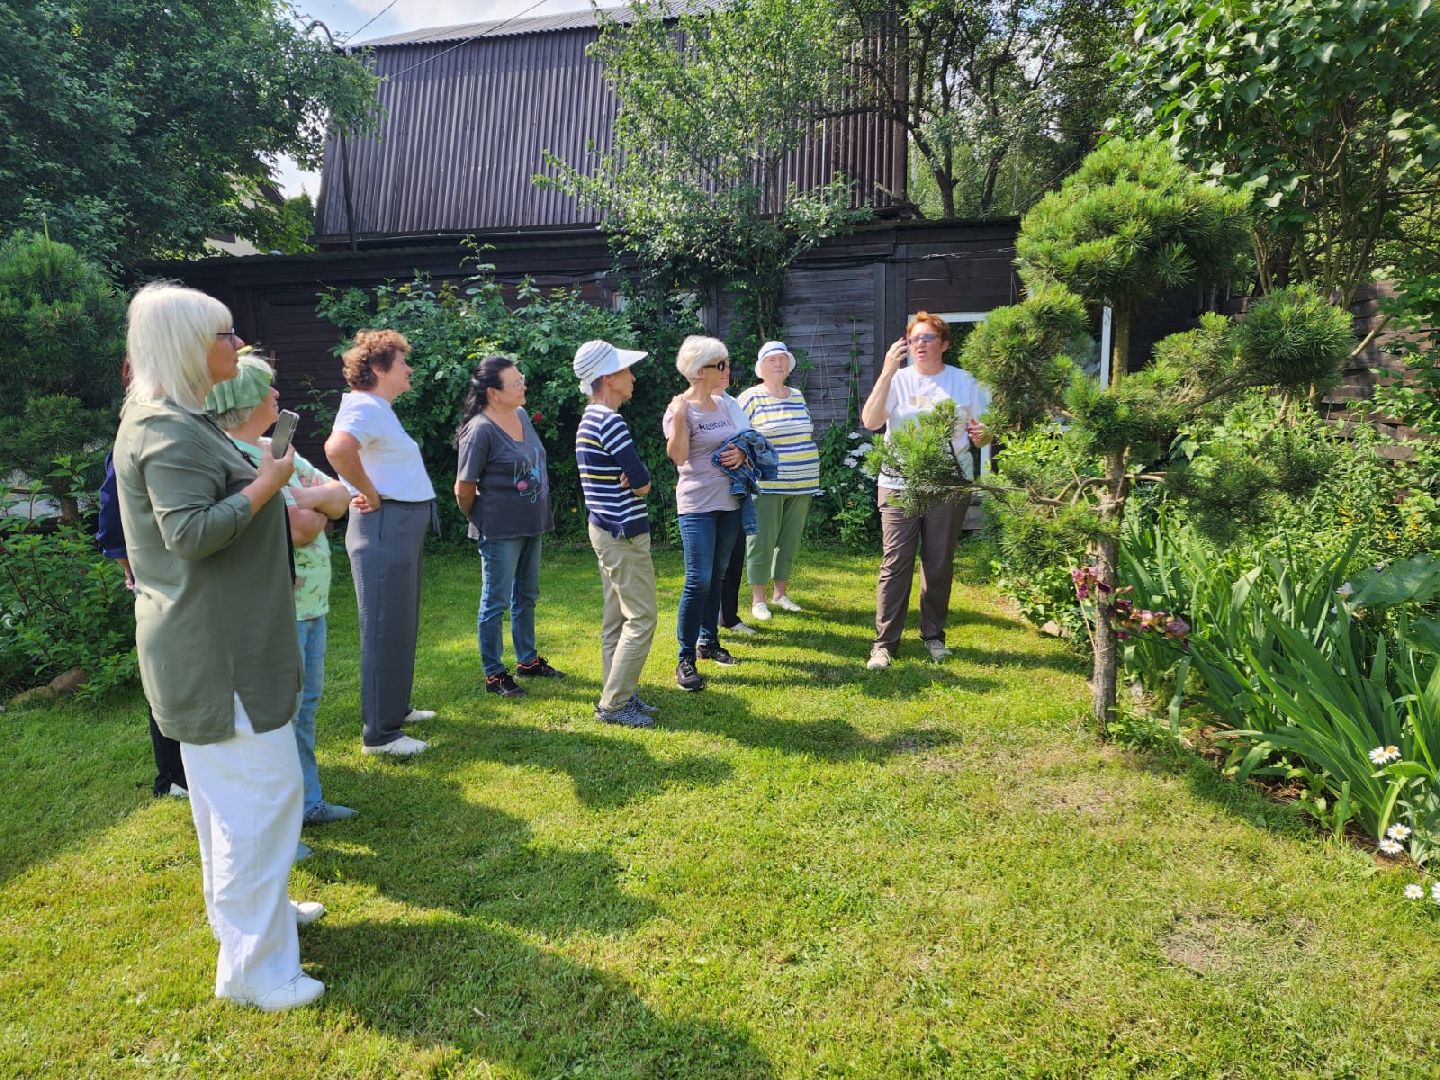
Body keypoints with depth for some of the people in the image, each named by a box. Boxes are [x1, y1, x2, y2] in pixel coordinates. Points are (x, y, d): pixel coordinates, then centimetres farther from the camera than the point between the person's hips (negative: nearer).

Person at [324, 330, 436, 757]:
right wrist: (371, 493, -23)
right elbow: (337, 449, -36)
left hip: (402, 528, 10)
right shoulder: (367, 408, -16)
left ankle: (396, 707, 33)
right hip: (385, 529, -10)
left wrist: (371, 491, 13)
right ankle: (379, 733, 5)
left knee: (402, 627, 19)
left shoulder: (380, 408, 16)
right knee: (385, 630, -4)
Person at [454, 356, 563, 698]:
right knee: (496, 601, 4)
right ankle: (494, 675, 17)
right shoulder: (480, 430, -20)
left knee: (526, 596, 19)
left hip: (530, 524, 8)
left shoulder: (522, 415, 3)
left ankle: (527, 660, 35)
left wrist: (539, 515, 14)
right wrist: (480, 521, -1)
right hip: (500, 531, -8)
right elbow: (464, 488, -16)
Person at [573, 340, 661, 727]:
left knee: (617, 618, 14)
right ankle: (613, 704, 1)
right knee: (641, 619, -4)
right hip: (625, 534, -10)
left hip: (606, 529, 10)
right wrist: (637, 481, 1)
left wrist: (628, 480, -10)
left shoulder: (590, 420, 13)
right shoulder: (610, 422, -19)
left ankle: (618, 694, 23)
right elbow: (643, 483, -19)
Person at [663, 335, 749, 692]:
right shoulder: (681, 408, -10)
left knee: (717, 577, 15)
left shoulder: (725, 403, 10)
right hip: (698, 505, -7)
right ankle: (686, 659, -3)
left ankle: (709, 641, 29)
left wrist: (741, 454, -3)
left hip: (729, 502, 7)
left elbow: (743, 442, 19)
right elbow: (678, 455, -21)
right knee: (699, 580, -11)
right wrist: (679, 417, -30)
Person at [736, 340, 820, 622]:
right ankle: (758, 599, 9)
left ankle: (780, 593, 25)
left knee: (790, 540, 12)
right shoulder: (751, 398, -6)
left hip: (801, 483, 6)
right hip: (767, 484, -6)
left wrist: (810, 474, 19)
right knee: (762, 541, -2)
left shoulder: (797, 396, 13)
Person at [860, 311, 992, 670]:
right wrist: (887, 372, -20)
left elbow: (985, 431, 7)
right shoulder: (897, 380, 1)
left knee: (939, 564, 9)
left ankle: (934, 635, 24)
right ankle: (884, 642, 1)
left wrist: (982, 435, -17)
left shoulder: (964, 382, 4)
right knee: (895, 563, -5)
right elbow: (870, 421, -15)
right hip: (899, 484, -1)